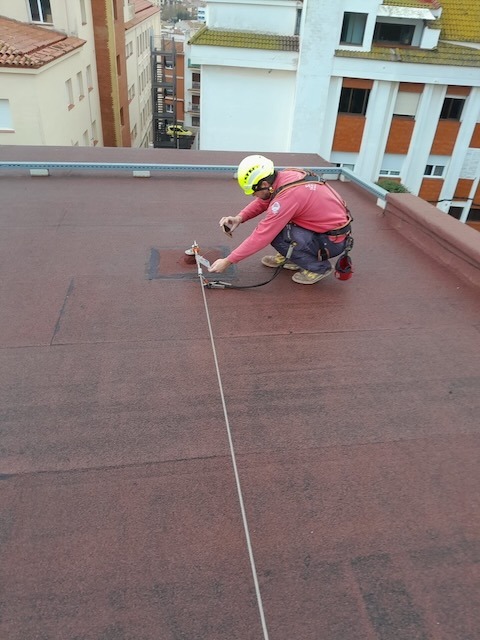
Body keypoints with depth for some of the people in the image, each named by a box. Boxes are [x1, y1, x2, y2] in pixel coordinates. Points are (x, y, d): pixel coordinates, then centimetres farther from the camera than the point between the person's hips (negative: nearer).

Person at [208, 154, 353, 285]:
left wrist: (227, 261, -18)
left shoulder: (287, 196, -29)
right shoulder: (285, 176, -6)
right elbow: (262, 202, 10)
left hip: (333, 240, -8)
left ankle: (318, 266, -4)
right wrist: (240, 217, -8)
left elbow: (261, 237, -25)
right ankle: (288, 256, 18)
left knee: (274, 234, -20)